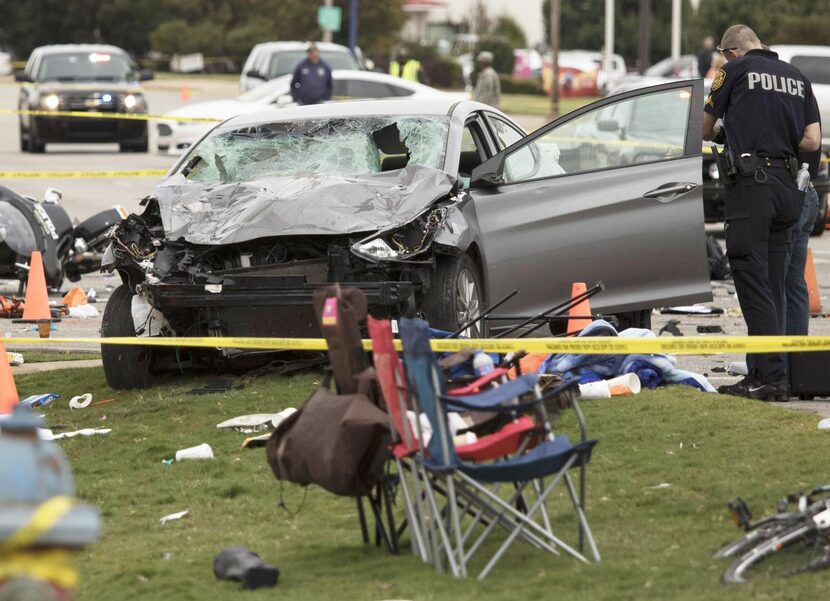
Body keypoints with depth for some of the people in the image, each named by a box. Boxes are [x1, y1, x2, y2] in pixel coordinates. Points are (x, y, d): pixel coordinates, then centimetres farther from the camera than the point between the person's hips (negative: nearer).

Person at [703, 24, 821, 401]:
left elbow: (704, 128, 11)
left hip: (750, 184, -6)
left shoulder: (736, 70, 1)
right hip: (788, 185, 6)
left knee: (753, 281, -8)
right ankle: (759, 375, 12)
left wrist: (722, 136, 33)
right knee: (772, 286, 10)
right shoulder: (796, 77, 16)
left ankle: (773, 377, -15)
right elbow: (812, 140, 10)